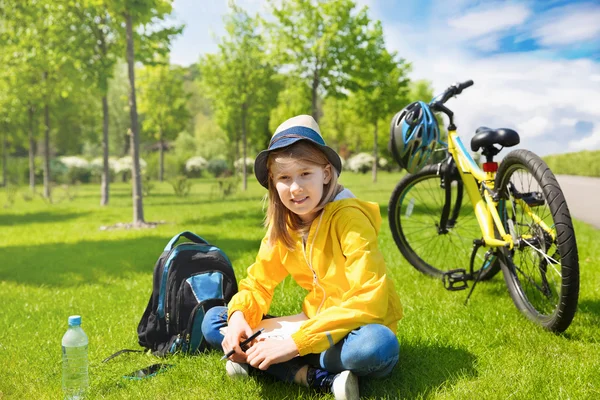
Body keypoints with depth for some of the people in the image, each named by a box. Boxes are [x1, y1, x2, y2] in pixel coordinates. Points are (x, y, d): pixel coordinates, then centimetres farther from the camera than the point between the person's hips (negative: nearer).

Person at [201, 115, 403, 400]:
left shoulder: (349, 217, -21)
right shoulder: (282, 225, -2)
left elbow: (368, 300, -29)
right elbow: (258, 283, 5)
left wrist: (296, 343, -32)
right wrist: (238, 316, -18)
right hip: (316, 326, 6)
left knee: (378, 345, -41)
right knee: (213, 321, -4)